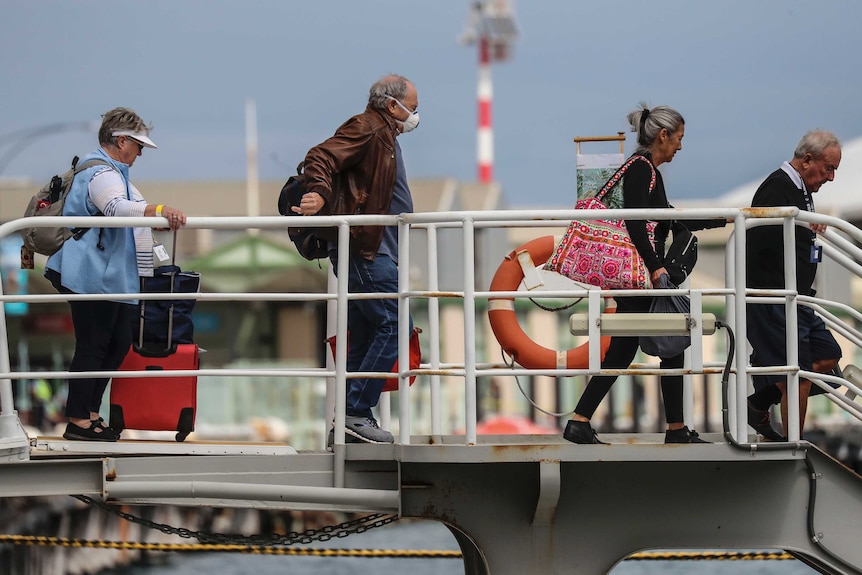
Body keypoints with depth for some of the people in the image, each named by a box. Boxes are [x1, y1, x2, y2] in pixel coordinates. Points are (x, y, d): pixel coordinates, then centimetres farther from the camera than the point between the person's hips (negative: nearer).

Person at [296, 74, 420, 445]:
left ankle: (349, 424, 10)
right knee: (394, 323, -15)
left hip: (373, 252, 11)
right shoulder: (366, 129, -8)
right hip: (364, 250, -11)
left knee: (365, 337, 9)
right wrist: (321, 195, -38)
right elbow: (320, 158, -21)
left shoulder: (385, 137, 23)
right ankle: (356, 411, -16)